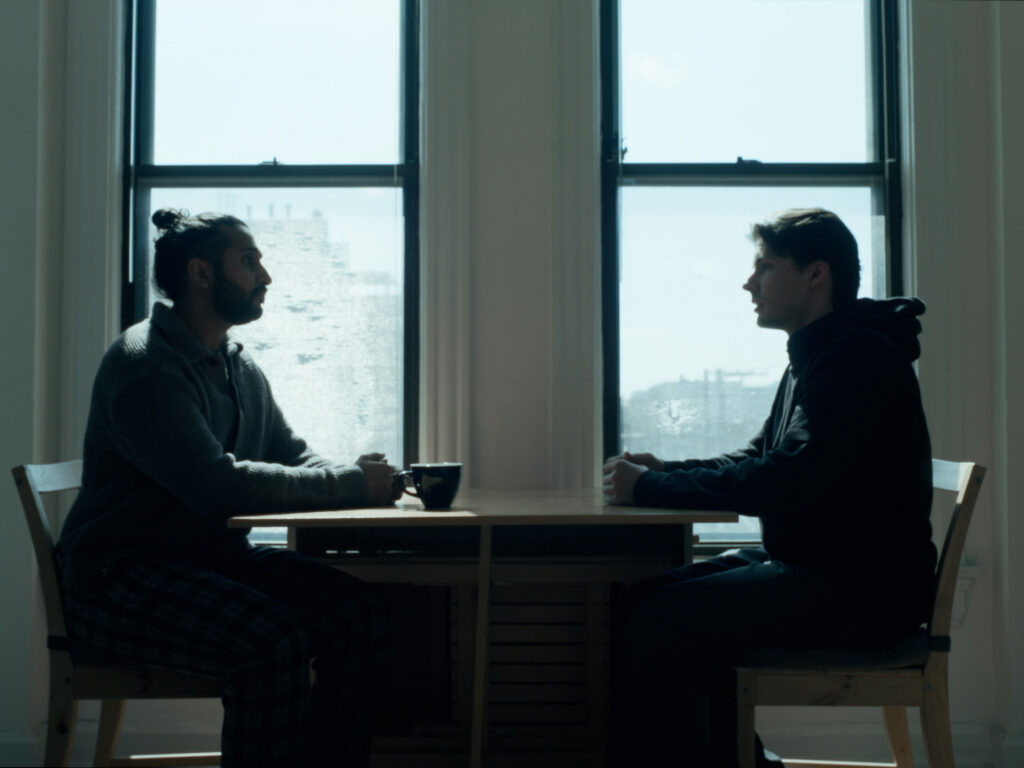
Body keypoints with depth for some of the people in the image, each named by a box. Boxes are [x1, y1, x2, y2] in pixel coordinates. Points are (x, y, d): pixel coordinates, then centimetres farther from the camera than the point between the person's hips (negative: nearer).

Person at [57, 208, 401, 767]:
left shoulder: (242, 369, 14)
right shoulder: (145, 365, -14)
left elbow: (292, 456, 18)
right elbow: (217, 485, -26)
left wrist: (361, 478, -5)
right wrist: (351, 485, -21)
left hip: (216, 558, 8)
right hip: (119, 575, -8)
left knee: (358, 612, -14)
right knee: (274, 642, -32)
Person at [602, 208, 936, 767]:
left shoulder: (861, 357, -16)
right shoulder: (815, 359, 17)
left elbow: (787, 482, -26)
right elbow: (759, 459, 20)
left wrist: (652, 488, -19)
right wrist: (662, 471, 2)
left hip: (859, 589, -10)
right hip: (812, 568, 10)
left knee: (658, 627, -23)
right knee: (639, 601, 2)